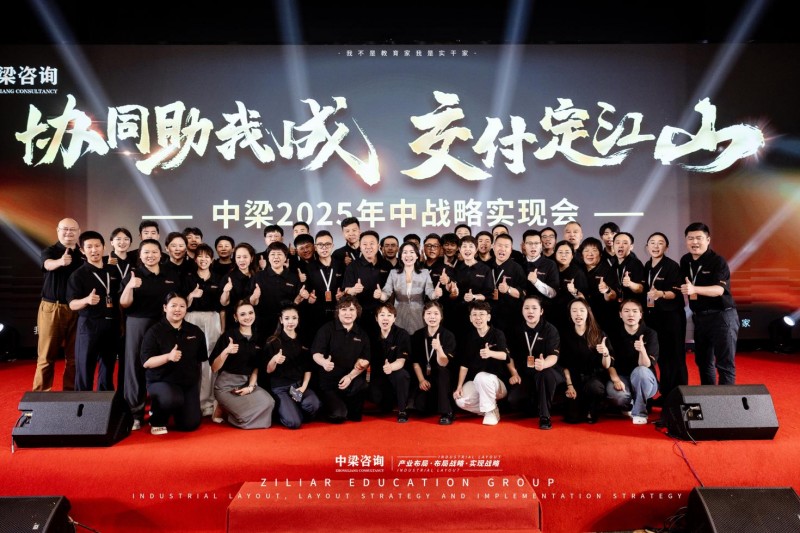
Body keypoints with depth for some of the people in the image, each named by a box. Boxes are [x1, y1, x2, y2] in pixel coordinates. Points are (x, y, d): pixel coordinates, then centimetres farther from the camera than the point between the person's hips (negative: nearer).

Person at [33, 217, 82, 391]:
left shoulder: (83, 255, 9)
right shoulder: (49, 251, -2)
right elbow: (48, 264, -26)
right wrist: (60, 261, -48)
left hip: (77, 310, 3)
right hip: (51, 309, -3)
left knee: (74, 356, 8)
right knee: (47, 355, 2)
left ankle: (70, 393, 17)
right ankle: (40, 394, 11)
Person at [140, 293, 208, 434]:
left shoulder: (195, 331, 5)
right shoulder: (154, 331, -6)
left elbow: (201, 359, 14)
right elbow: (146, 362, -13)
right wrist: (168, 357, -28)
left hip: (189, 382, 4)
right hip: (161, 381, -4)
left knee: (190, 424, -4)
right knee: (173, 399, -37)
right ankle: (157, 420, -2)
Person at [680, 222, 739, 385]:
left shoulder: (718, 261, -14)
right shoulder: (685, 261, 6)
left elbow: (719, 289, -28)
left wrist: (694, 289, -41)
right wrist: (687, 291, 2)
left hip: (721, 316, -7)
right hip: (699, 317, 7)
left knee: (725, 363, -5)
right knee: (703, 361, 14)